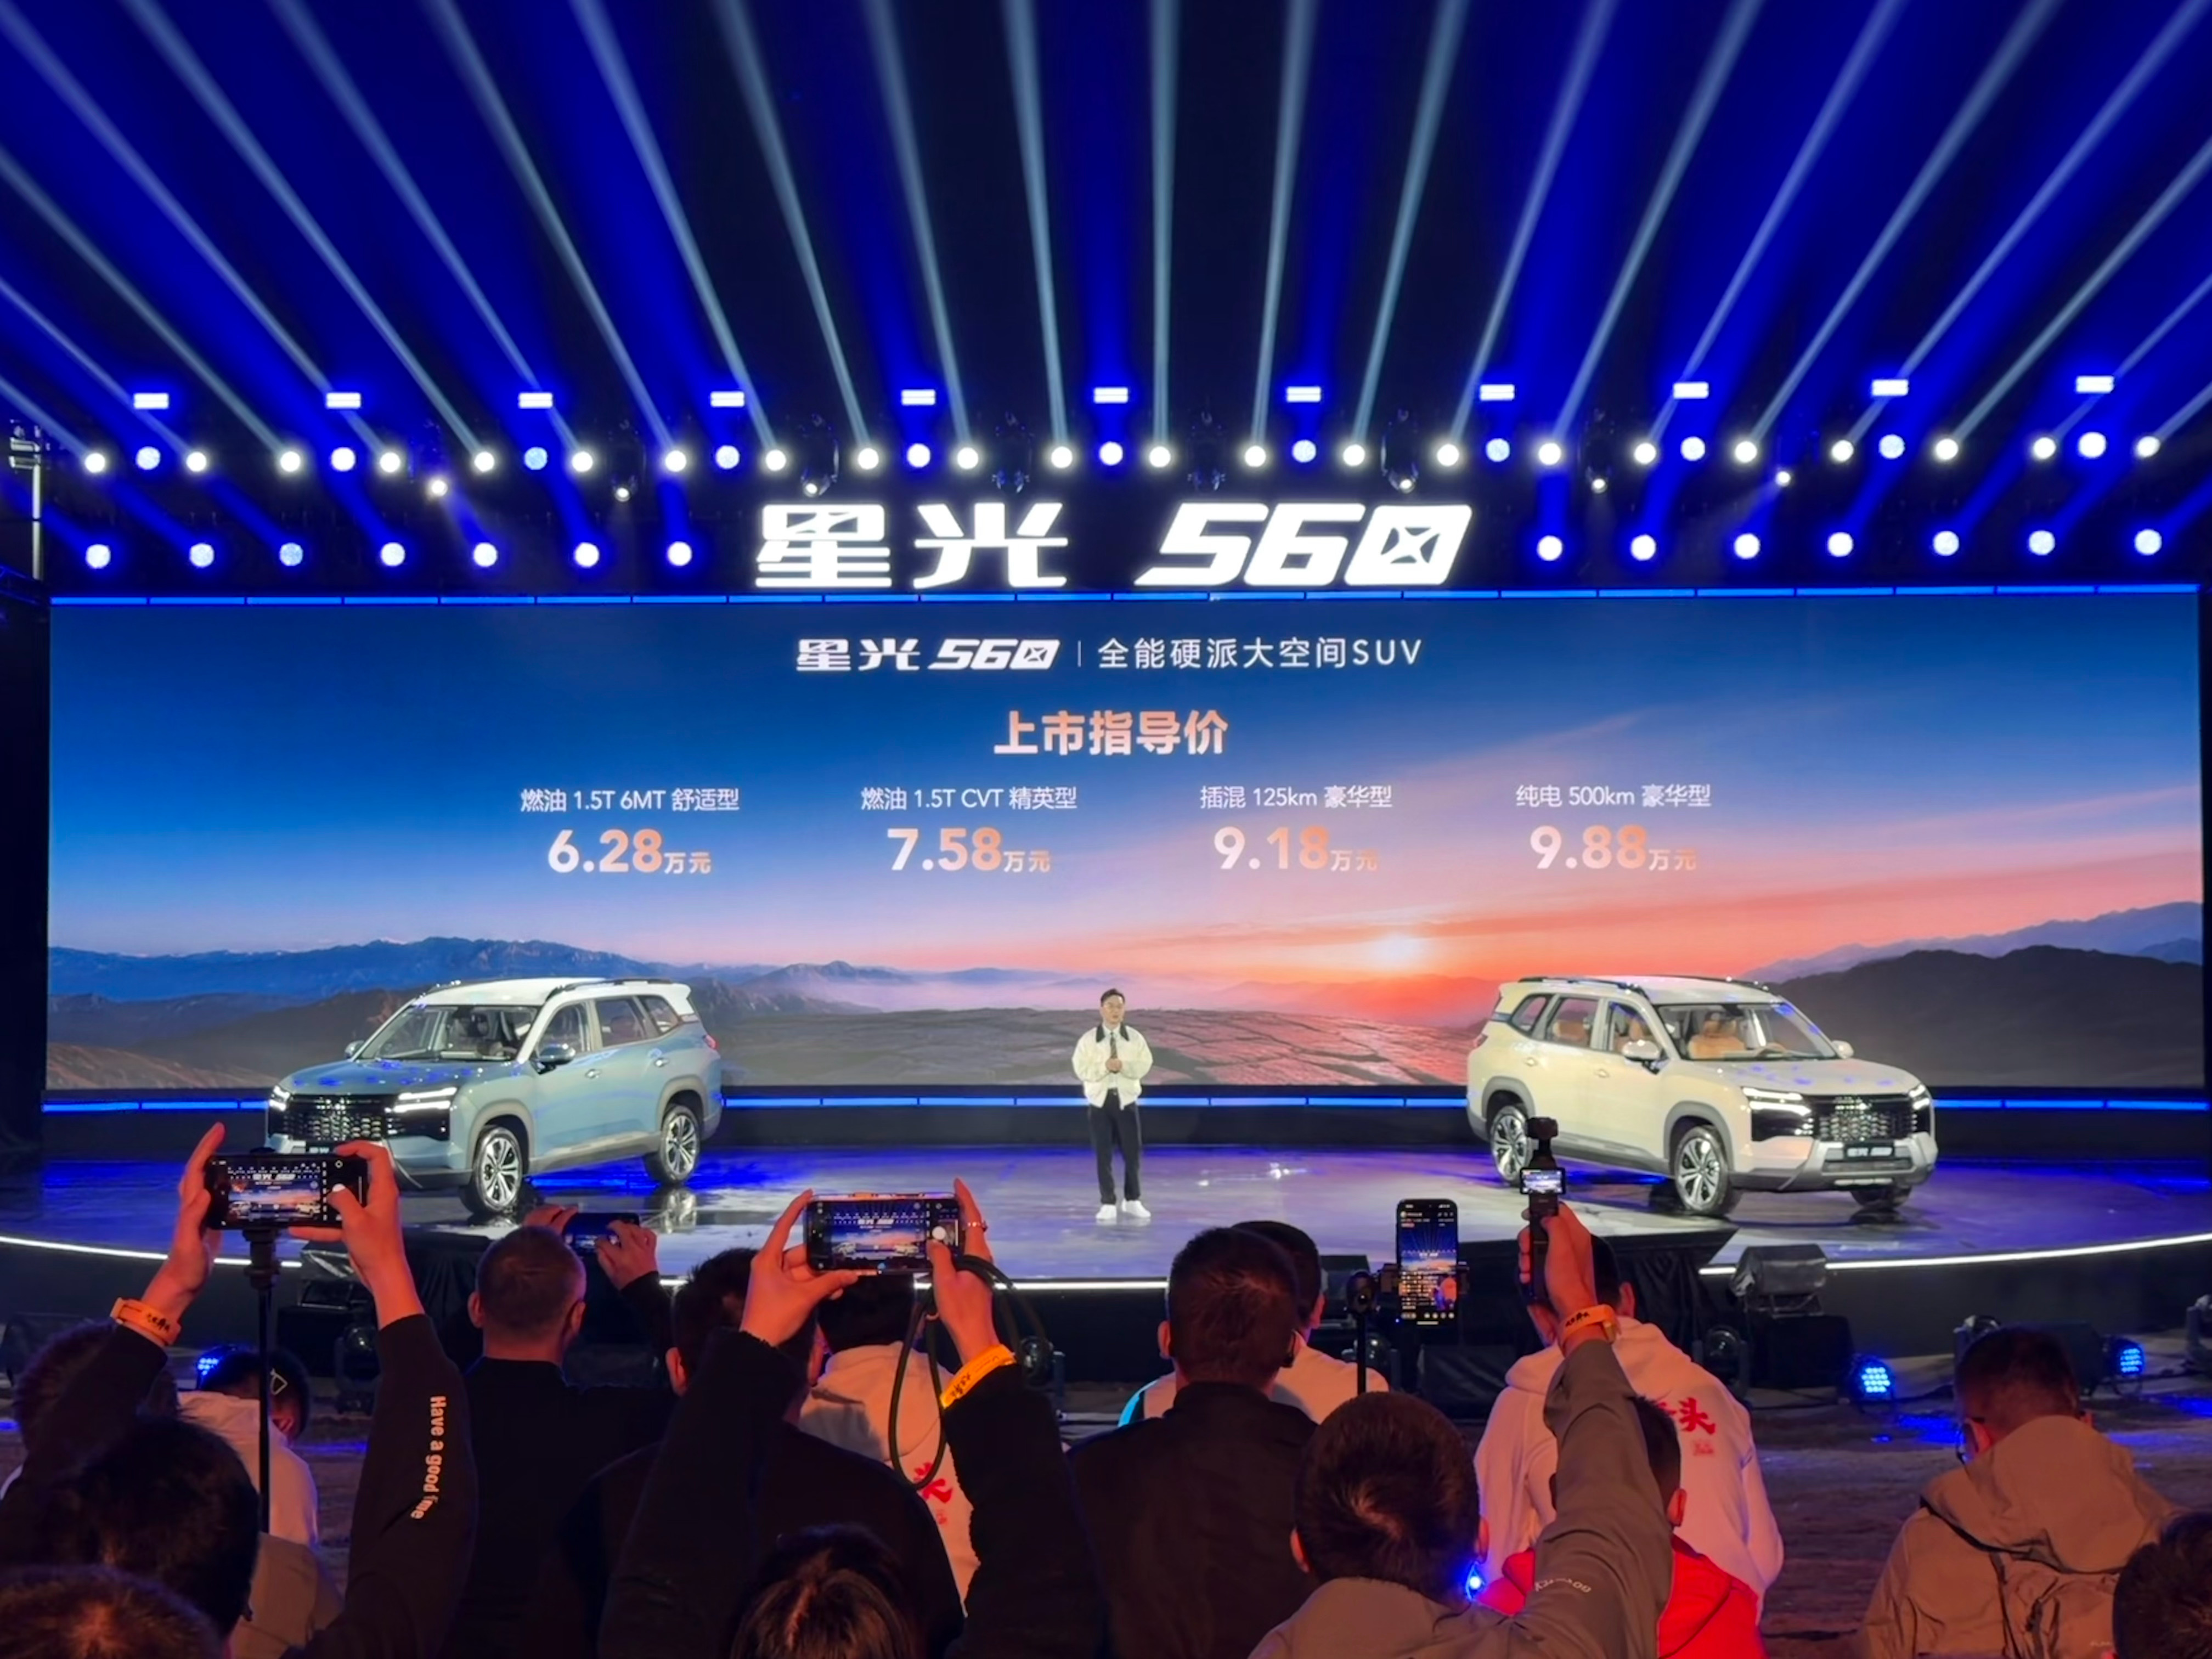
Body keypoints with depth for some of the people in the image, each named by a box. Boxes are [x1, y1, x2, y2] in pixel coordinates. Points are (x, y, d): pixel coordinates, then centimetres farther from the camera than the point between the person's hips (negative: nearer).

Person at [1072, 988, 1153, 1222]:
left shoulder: (1135, 1037, 2)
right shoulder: (1089, 1039, -2)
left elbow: (1144, 1065, -3)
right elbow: (1081, 1069, -8)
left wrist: (1124, 1067, -20)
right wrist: (1104, 1067, -22)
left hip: (1126, 1098, 1)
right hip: (1100, 1098, -1)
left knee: (1133, 1151, 3)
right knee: (1104, 1153, 1)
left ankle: (1133, 1201, 18)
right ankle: (1108, 1204, 8)